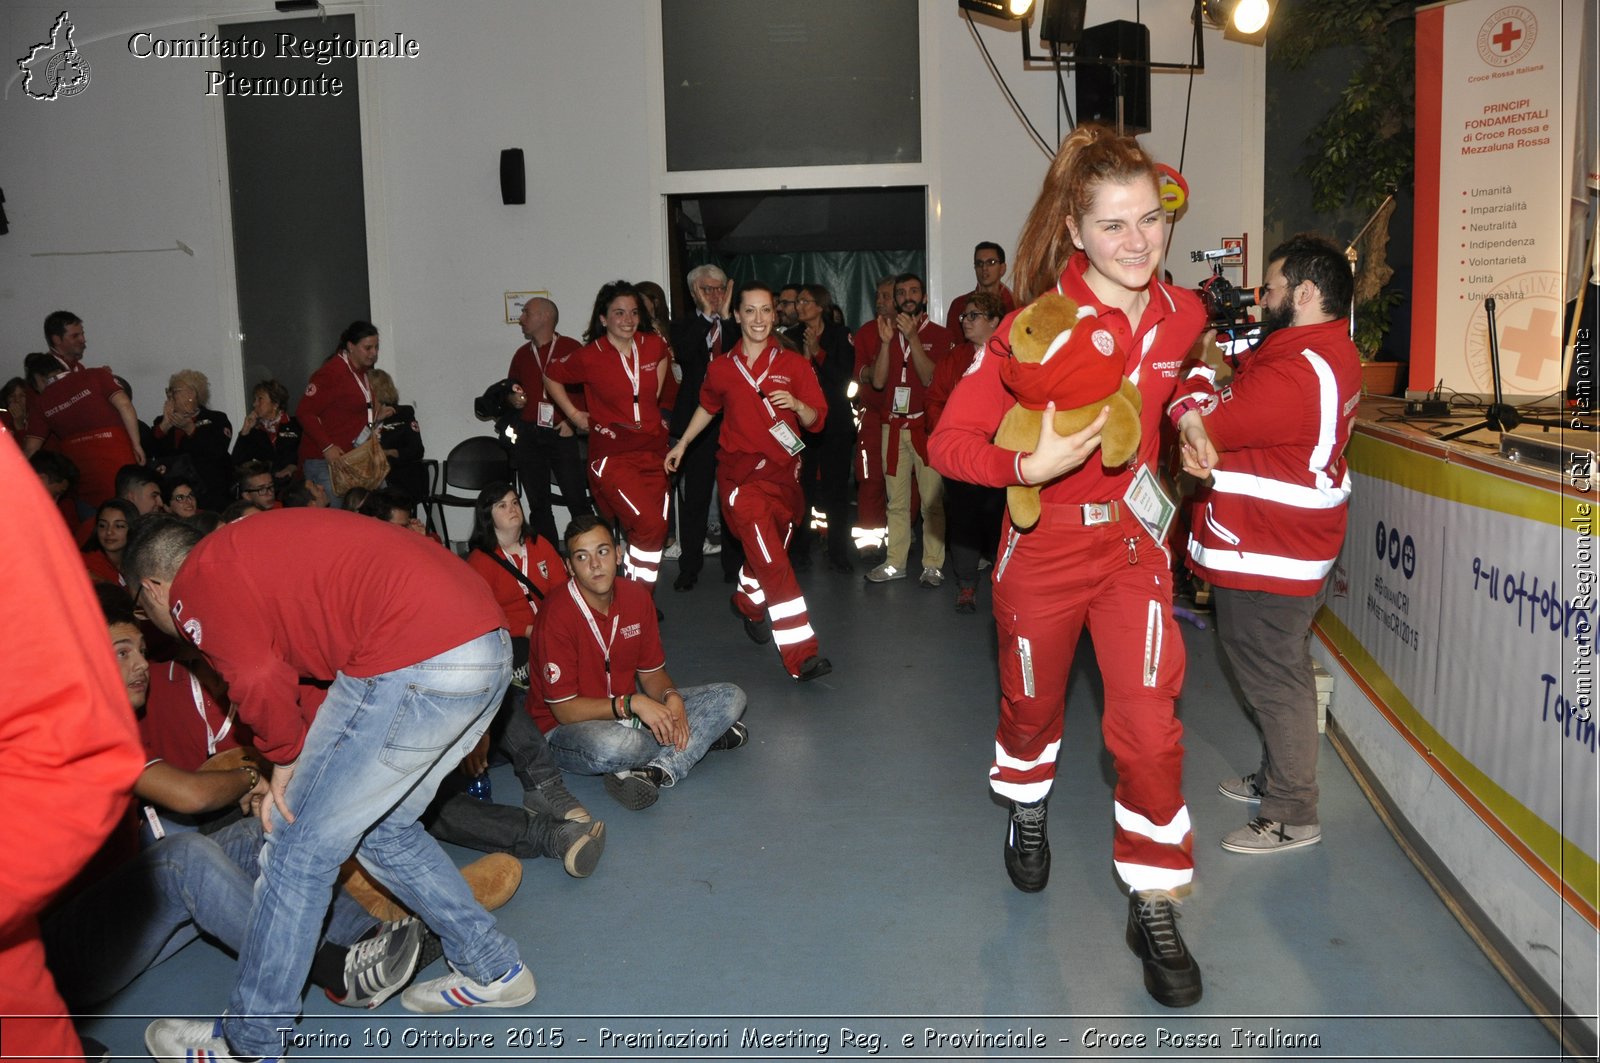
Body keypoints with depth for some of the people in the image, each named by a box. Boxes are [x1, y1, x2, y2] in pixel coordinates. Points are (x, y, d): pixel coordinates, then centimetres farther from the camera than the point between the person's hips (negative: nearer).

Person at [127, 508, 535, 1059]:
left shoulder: (197, 582, 3)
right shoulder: (250, 546, 30)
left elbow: (261, 683, -10)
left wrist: (283, 759, 9)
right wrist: (296, 766, 25)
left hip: (415, 662, -9)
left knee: (301, 850, 8)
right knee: (385, 829, 26)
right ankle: (494, 970, 35)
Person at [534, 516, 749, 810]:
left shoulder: (636, 596, -3)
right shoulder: (558, 614, -21)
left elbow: (651, 672, 7)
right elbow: (564, 709, -20)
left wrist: (672, 698, -16)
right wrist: (632, 703, -29)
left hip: (629, 717, 7)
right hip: (570, 726, -7)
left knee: (731, 697, -7)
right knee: (613, 747, -44)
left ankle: (654, 773, -25)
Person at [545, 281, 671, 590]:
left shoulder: (653, 345, 1)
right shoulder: (589, 356, -9)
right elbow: (551, 377, 9)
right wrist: (574, 414, 5)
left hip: (653, 448, 5)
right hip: (612, 452, -5)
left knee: (657, 530, 6)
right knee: (650, 525, -18)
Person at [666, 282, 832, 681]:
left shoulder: (795, 364, 3)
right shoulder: (721, 369, 5)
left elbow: (816, 420, 1)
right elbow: (708, 407, 24)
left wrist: (797, 405, -19)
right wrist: (681, 445, 29)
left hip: (783, 472, 2)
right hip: (740, 473, -2)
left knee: (767, 553, 14)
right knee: (773, 562, -16)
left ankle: (747, 603, 48)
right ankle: (801, 655, -18)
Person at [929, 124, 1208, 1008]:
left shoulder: (1182, 314, -4)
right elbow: (948, 441, -22)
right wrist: (1029, 465, -36)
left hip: (1132, 539, 3)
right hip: (1044, 543, -2)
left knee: (1150, 726, -5)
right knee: (1033, 701, 18)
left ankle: (1153, 906, 13)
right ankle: (1027, 807, 52)